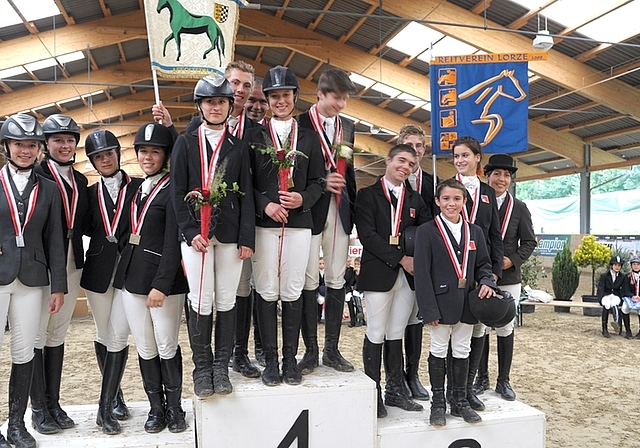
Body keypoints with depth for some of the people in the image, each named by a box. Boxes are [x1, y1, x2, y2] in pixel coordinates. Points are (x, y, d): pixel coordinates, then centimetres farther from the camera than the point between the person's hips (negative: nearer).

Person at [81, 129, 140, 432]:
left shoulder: (138, 187, -1)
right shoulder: (90, 194, 9)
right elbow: (87, 229, 8)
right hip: (98, 271, 4)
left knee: (119, 336, -4)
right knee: (103, 334, 12)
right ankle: (115, 395, 28)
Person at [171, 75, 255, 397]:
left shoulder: (238, 147, 10)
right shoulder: (185, 143, 7)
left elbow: (246, 195, 5)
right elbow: (178, 191, 1)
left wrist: (247, 238, -3)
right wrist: (190, 232, -9)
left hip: (230, 234, 1)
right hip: (196, 233, -1)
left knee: (226, 301, 4)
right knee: (201, 302, -1)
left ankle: (221, 368, 15)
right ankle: (202, 368, 12)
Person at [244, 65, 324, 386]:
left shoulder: (309, 138, 12)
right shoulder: (254, 136, 7)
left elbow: (317, 181, 9)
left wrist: (303, 199, -10)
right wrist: (265, 205, -13)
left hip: (299, 223, 1)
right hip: (264, 223, -1)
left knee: (292, 292, 4)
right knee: (266, 292, 1)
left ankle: (290, 359, 16)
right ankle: (270, 360, 12)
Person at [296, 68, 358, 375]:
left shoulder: (347, 127, 13)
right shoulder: (300, 124, -5)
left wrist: (354, 207, 9)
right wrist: (321, 182, -18)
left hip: (340, 211, 5)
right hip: (310, 211, -5)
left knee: (337, 281, 8)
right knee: (308, 282, 1)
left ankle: (331, 349, 18)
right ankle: (310, 350, 12)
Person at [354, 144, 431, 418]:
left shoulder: (415, 200, 16)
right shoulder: (368, 195, 0)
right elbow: (367, 235, -11)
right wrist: (400, 258, -13)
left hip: (408, 275, 5)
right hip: (378, 274, -4)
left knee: (396, 335, 11)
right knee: (376, 335, 2)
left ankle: (395, 391, 21)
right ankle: (373, 394, 12)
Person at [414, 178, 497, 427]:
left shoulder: (475, 232, 8)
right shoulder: (427, 231, -7)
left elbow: (483, 264, 14)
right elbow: (422, 273, -11)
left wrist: (486, 282, -9)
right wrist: (429, 309, -15)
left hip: (468, 302, 4)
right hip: (441, 302, -4)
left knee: (462, 351, 14)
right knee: (439, 350, 8)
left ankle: (460, 401, 27)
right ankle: (438, 402, 20)